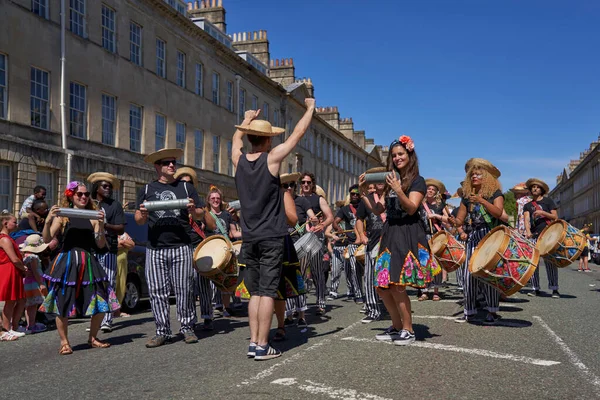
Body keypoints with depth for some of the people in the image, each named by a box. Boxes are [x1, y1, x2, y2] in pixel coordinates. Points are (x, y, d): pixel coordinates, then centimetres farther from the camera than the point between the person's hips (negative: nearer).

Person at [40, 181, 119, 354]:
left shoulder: (93, 217, 7)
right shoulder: (63, 215, 2)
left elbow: (101, 245, 1)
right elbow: (47, 239, -3)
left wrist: (101, 225, -12)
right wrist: (48, 220, -17)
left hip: (88, 262, 3)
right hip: (67, 262, -2)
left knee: (101, 302, 0)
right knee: (63, 302, -2)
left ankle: (93, 338, 19)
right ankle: (64, 342, 15)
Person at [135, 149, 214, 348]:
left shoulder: (186, 187, 11)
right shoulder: (147, 189, 12)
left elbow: (201, 216, 9)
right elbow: (138, 220, 10)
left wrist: (193, 210, -13)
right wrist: (142, 215, -12)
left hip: (181, 247, -1)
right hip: (155, 249, 1)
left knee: (184, 289, 1)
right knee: (157, 291, 3)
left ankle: (187, 327, 12)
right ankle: (162, 331, 11)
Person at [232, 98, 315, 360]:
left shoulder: (239, 160, 4)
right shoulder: (271, 159, -8)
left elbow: (236, 138, 27)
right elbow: (298, 133, 1)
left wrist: (247, 120, 43)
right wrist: (310, 108, 16)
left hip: (249, 238, 5)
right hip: (271, 237, -5)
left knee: (255, 292, 11)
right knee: (267, 291, -3)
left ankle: (253, 343, 10)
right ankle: (262, 346, -2)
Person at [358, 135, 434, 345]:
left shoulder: (417, 181, 0)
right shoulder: (391, 180, 20)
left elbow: (412, 208, -13)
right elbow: (378, 210, 17)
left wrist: (398, 191, -26)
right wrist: (364, 193, 6)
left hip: (408, 236, -7)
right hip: (389, 234, 7)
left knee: (396, 285, -14)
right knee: (382, 286, 3)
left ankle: (408, 330, 0)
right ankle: (397, 326, 19)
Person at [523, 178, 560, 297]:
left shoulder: (548, 201, 12)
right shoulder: (528, 205, 17)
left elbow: (555, 217, 5)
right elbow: (526, 219, 0)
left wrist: (542, 213, -11)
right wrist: (528, 231, -19)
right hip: (533, 235, 3)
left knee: (550, 261, -8)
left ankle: (554, 289, -5)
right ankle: (535, 288, 5)